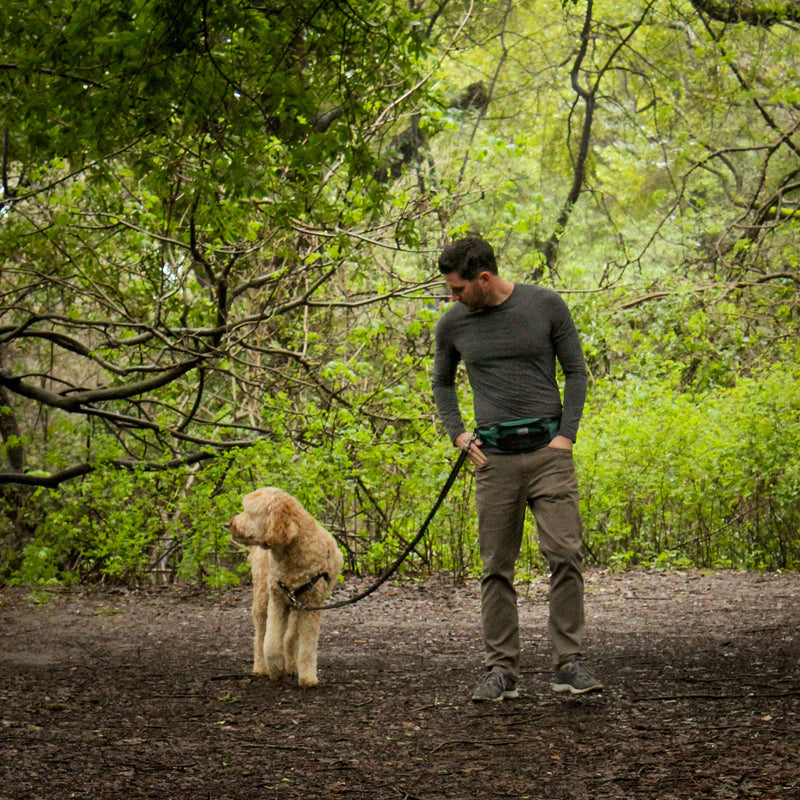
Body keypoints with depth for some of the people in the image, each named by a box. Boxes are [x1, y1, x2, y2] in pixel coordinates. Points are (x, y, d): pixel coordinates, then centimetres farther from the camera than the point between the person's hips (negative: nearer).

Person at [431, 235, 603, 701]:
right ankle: (502, 670, 7)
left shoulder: (546, 306, -1)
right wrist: (457, 434, 7)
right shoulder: (454, 324, 5)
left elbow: (576, 372, 7)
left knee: (565, 554, -10)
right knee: (497, 568, 2)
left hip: (549, 451, -2)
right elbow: (442, 383, 22)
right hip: (495, 457, 2)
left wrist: (567, 435, -4)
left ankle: (569, 663, -5)